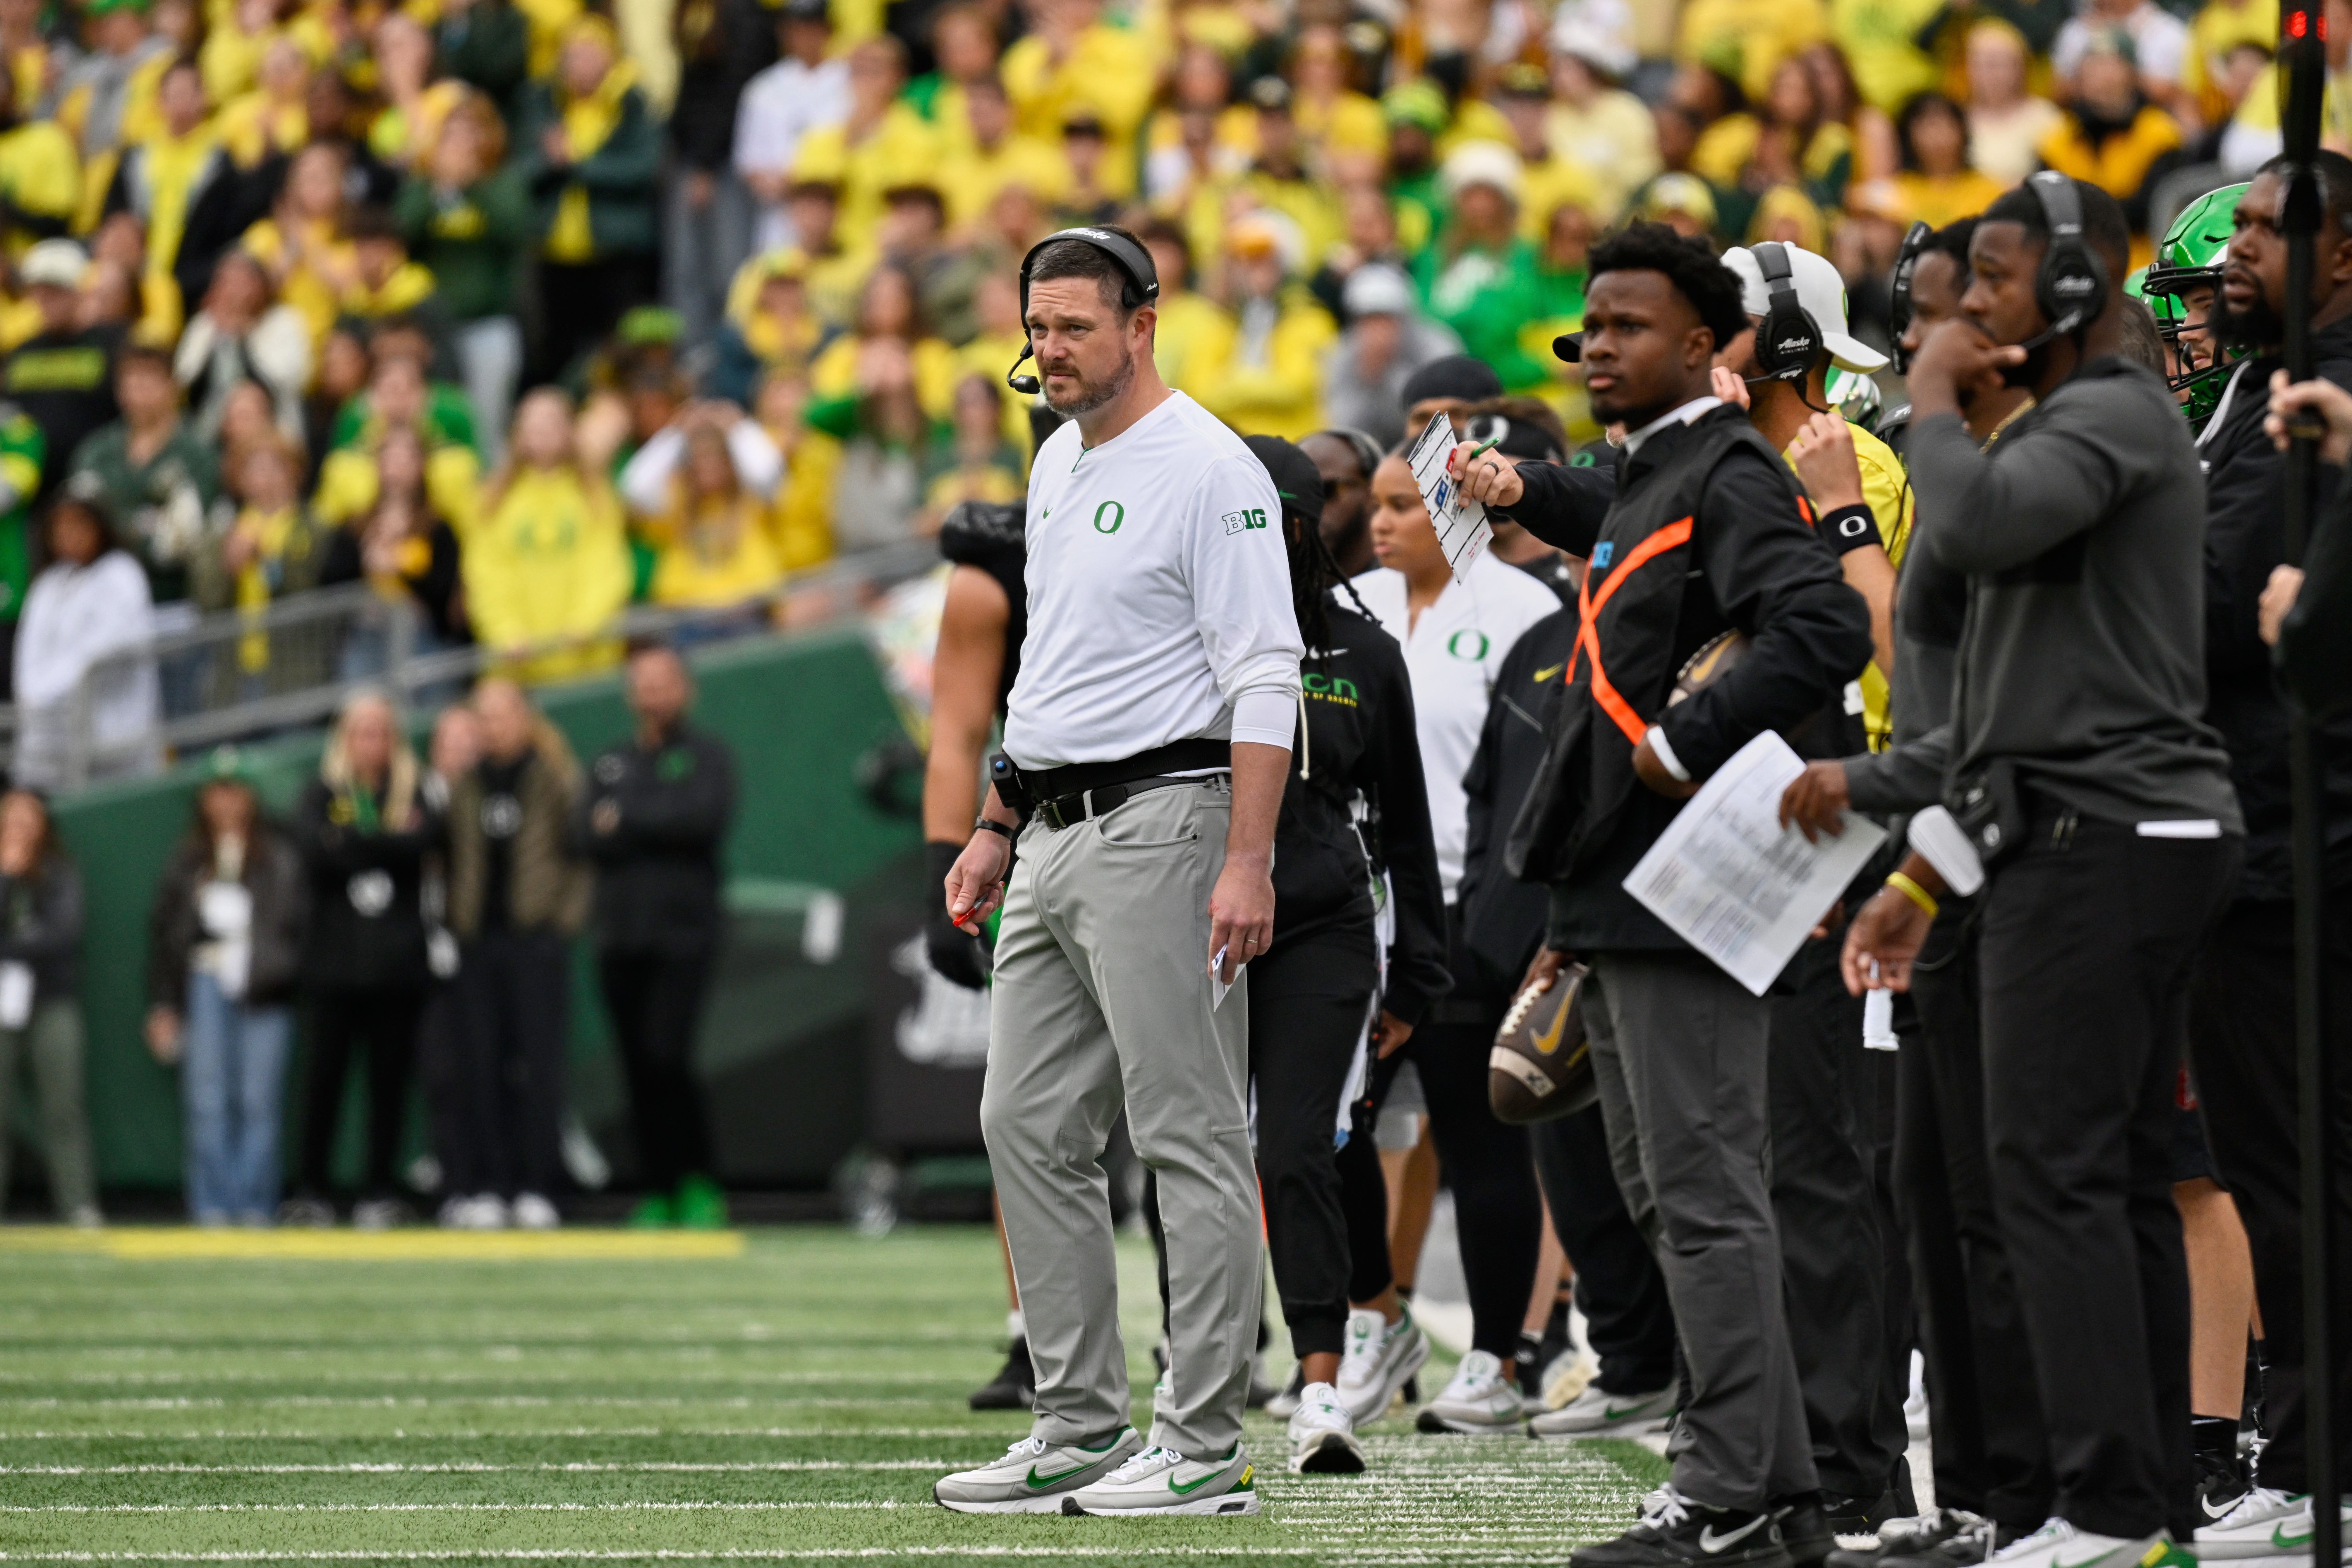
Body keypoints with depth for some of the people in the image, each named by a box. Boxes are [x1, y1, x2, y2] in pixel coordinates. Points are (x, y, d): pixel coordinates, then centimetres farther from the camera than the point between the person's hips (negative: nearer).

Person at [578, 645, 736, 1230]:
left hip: (683, 934, -4)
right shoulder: (610, 763, 17)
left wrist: (628, 820, -6)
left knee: (667, 1058, -16)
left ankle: (700, 1183, -5)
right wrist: (661, 829, -10)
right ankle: (658, 1193, 7)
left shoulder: (707, 755, 5)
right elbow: (585, 832, 3)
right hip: (620, 937, 4)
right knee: (639, 1071, 2)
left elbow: (706, 816, -13)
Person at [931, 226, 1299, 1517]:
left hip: (1163, 820, -10)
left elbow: (1264, 679, -16)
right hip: (1058, 834, 10)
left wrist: (1247, 862, -23)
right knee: (1027, 1128, 9)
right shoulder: (1058, 466, 17)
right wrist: (997, 826, 23)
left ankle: (1205, 1450, -6)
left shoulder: (1208, 471, -11)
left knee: (1190, 1139, -7)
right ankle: (1080, 1427, 14)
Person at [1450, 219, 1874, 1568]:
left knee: (1704, 1192, -10)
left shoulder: (1732, 479, -13)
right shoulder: (1649, 480, 17)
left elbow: (1827, 631, -26)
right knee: (1669, 1196, 12)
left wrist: (1687, 741, -23)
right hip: (1621, 899, 11)